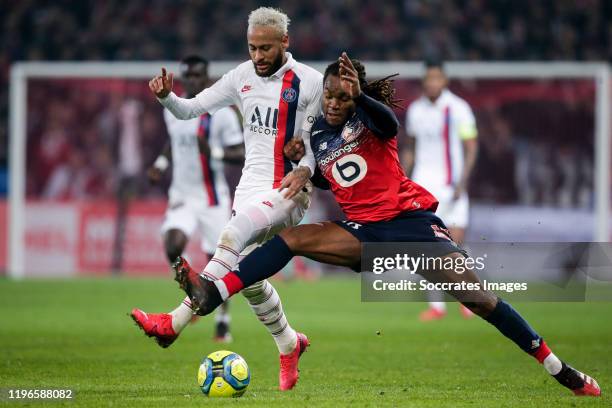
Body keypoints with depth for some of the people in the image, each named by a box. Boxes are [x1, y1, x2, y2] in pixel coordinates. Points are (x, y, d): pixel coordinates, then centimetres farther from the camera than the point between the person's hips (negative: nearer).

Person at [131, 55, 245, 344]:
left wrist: (215, 152, -27)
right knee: (173, 247, -21)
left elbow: (241, 154, -10)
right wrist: (161, 163, 12)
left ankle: (223, 321, 18)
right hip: (181, 195, 4)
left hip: (212, 198, -3)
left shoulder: (221, 113, -10)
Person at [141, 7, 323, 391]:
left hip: (289, 191, -6)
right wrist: (167, 97, -11)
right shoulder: (243, 75, 7)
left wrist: (305, 169, -21)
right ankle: (289, 345, 31)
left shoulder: (311, 82, -7)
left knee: (232, 236, -30)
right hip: (251, 185, 6)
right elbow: (191, 109, 10)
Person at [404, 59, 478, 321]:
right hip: (422, 186, 4)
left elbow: (471, 148, -6)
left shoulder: (458, 108, -5)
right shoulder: (415, 110, 10)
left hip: (451, 186, -4)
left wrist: (462, 183, -16)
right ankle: (436, 305, 1)